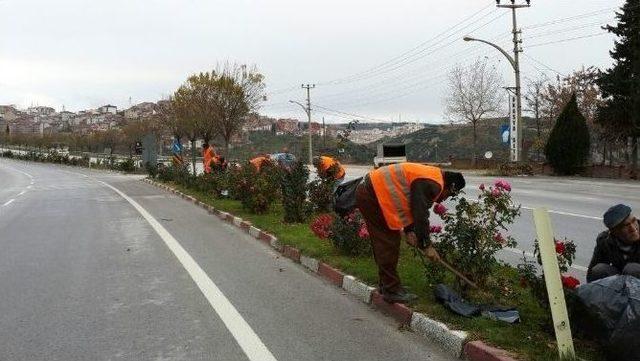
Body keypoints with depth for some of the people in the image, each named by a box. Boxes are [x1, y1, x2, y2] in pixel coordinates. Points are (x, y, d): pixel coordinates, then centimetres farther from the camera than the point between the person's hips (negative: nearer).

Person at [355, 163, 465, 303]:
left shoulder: (430, 178, 16)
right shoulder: (431, 184, -17)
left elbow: (410, 205, 20)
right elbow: (421, 215, -20)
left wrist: (409, 230, 8)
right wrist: (427, 246, -12)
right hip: (373, 195, -11)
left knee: (382, 244, 17)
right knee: (388, 245, -6)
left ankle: (386, 285, 27)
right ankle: (392, 291, 0)